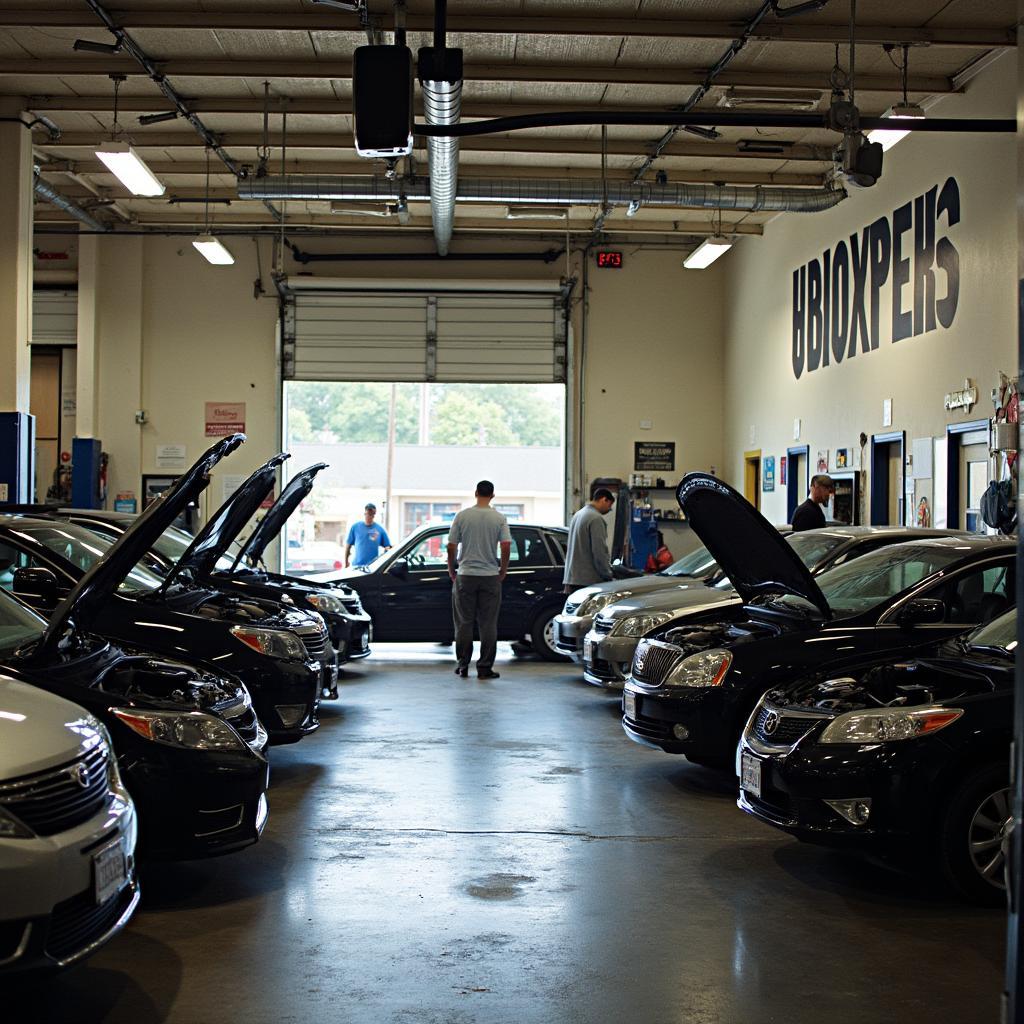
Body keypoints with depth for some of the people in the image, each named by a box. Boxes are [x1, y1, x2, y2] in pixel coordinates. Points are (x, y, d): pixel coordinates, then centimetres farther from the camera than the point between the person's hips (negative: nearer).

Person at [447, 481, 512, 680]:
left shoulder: (462, 516, -3)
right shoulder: (499, 518, -3)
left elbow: (451, 546, -3)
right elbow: (506, 547, -10)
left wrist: (451, 570, 11)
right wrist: (503, 571, 5)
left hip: (465, 576, 0)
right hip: (490, 576, 0)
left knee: (464, 623, 8)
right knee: (488, 624, 3)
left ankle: (462, 665, 10)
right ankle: (485, 667, 2)